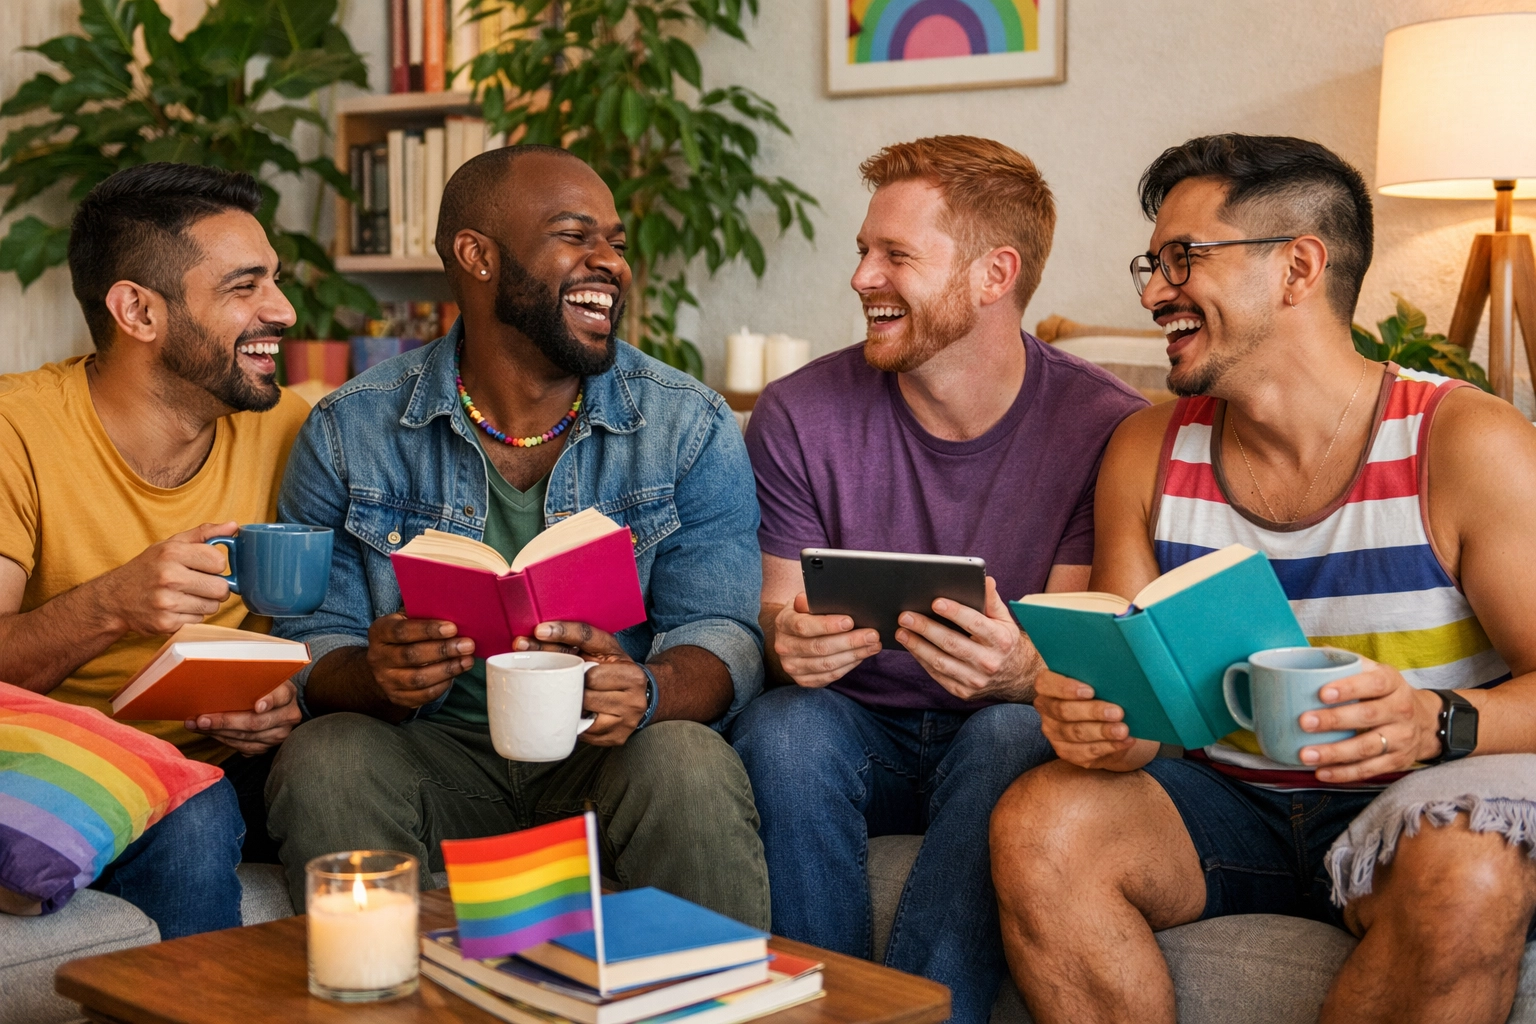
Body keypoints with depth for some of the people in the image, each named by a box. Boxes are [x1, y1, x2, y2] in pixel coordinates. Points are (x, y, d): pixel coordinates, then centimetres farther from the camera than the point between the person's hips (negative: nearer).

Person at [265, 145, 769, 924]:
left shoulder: (691, 427, 1)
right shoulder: (348, 432, 1)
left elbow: (722, 635, -6)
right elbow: (311, 649, 0)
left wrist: (645, 691, -30)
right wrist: (376, 675, -26)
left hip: (606, 760, 0)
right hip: (433, 755, 1)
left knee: (690, 768, -31)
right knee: (323, 764, -29)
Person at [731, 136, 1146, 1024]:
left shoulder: (1107, 428, -10)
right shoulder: (800, 417, -4)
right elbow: (773, 614, 0)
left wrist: (1021, 673, -35)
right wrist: (788, 642, -26)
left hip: (1006, 735, -1)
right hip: (857, 730, 2)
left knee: (1016, 734, -34)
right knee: (782, 727, -31)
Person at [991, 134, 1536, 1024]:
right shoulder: (1147, 451, 4)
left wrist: (1436, 723, -31)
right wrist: (1096, 724, -20)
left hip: (1408, 808, -3)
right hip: (1223, 801, 4)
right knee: (1036, 825, -24)